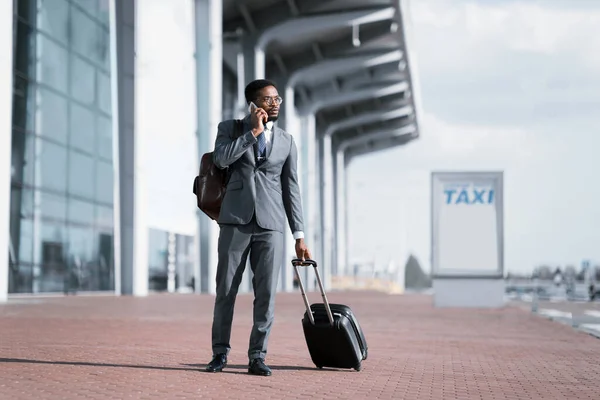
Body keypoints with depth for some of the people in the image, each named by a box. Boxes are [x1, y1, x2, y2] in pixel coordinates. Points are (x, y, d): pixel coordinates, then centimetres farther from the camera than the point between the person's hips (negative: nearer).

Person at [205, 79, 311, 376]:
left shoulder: (286, 141, 13)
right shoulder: (230, 128, 9)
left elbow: (291, 189, 13)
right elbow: (220, 159, -11)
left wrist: (299, 236, 8)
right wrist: (253, 132, -9)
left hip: (270, 224, 1)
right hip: (236, 220, -1)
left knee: (266, 293, -3)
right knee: (226, 290, 2)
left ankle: (257, 357, 5)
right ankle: (220, 353, 14)